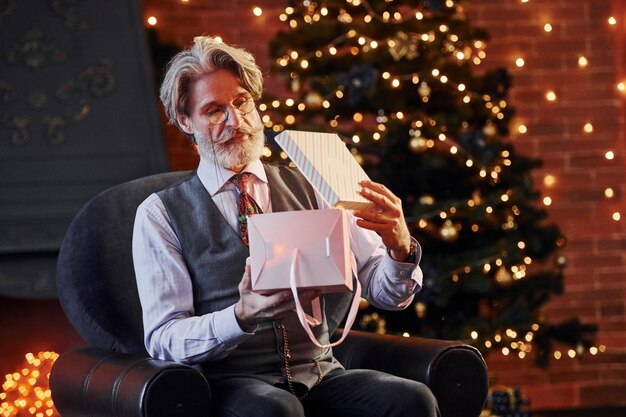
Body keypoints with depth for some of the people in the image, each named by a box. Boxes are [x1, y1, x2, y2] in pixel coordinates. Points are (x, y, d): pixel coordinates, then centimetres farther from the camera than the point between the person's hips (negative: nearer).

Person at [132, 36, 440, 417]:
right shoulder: (160, 214, 5)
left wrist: (400, 246, -15)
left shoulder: (308, 189, 13)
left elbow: (387, 293, 9)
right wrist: (242, 316, -24)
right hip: (230, 386, -3)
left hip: (320, 375, 3)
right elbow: (163, 339, -4)